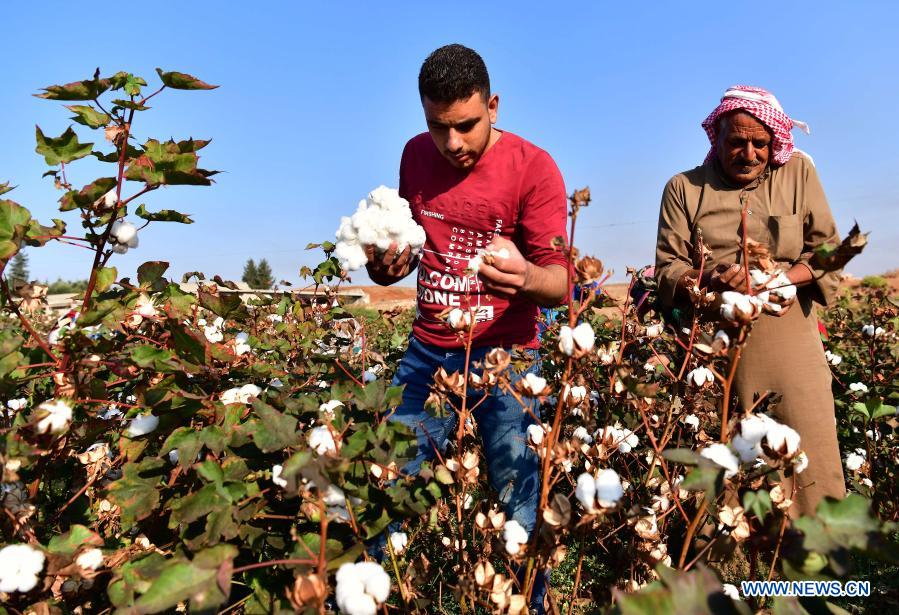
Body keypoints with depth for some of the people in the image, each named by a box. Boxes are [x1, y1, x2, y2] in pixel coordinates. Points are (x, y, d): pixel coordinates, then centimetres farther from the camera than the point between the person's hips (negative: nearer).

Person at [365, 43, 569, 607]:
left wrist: (525, 277, -37)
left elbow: (561, 280, -13)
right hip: (427, 354, 4)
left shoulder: (534, 168, -9)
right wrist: (386, 264, -7)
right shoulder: (416, 156, 5)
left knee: (518, 512, 1)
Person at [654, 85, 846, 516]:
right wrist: (707, 280, -21)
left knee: (810, 461, -1)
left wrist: (782, 277, -12)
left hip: (789, 346, 1)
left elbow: (828, 251, 7)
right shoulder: (684, 188, 7)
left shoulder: (798, 172, 11)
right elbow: (666, 268, 0)